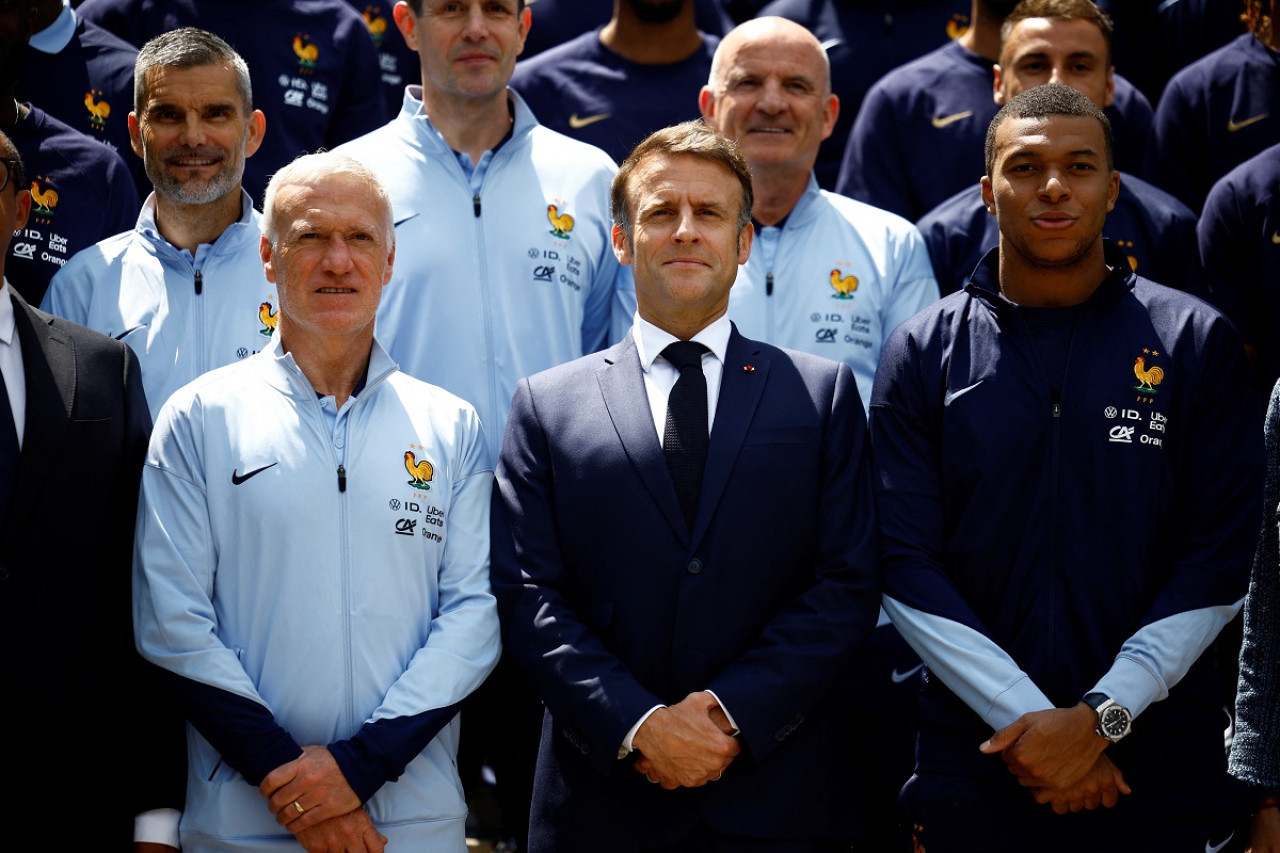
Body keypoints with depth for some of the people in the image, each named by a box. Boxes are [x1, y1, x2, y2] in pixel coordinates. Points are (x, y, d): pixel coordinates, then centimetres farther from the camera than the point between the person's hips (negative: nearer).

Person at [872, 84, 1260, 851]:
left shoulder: (1198, 343, 1)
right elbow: (906, 567, -3)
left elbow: (1220, 564, -3)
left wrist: (1101, 717, -12)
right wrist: (1027, 721, -12)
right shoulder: (924, 354, 3)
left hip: (1164, 767, 0)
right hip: (977, 758, 0)